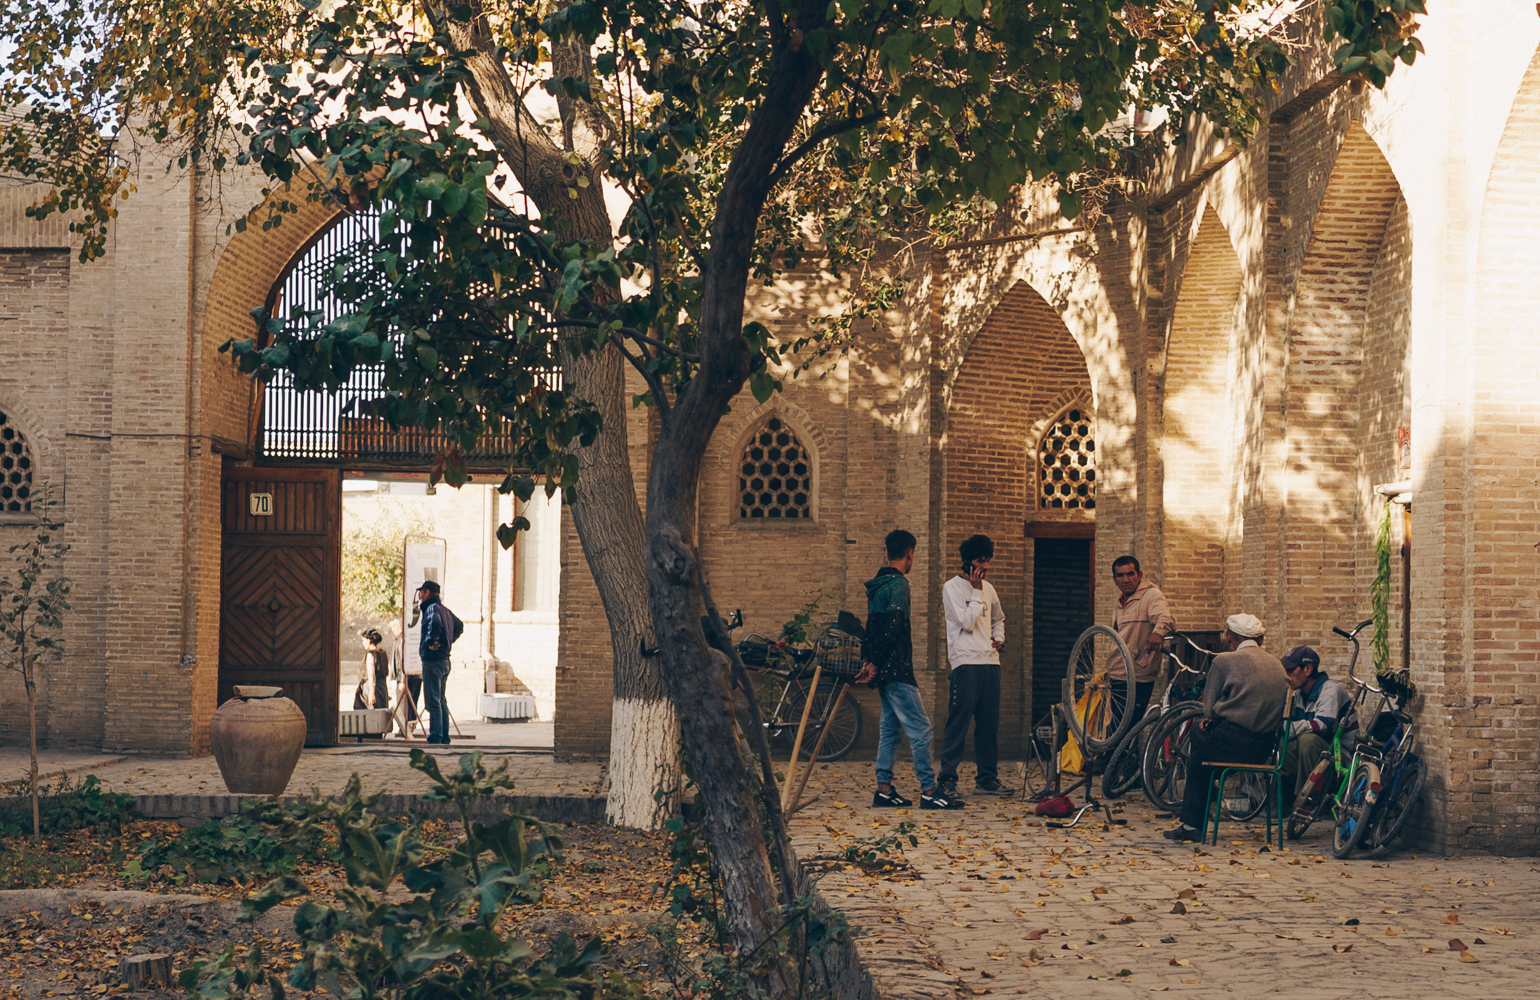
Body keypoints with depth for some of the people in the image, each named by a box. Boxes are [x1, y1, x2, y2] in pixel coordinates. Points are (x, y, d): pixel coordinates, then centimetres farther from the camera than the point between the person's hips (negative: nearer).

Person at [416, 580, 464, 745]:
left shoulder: (432, 608, -12)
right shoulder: (445, 609, 16)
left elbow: (435, 622, -35)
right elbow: (459, 626, 31)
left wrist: (431, 641, -24)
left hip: (432, 660, -10)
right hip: (445, 660, 10)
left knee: (432, 701, -8)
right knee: (441, 700, 14)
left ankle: (435, 738, -10)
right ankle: (444, 737, 16)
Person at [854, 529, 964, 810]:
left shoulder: (876, 585, 17)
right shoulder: (898, 584, -13)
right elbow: (892, 627, -19)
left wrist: (868, 661, 18)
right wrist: (874, 663, -16)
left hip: (883, 671, 10)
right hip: (896, 670, -10)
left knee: (889, 728, 11)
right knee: (920, 728, -8)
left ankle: (884, 789, 10)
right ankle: (929, 790, -10)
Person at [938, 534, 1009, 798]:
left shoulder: (988, 588, 16)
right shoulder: (953, 587, -3)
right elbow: (967, 622, -12)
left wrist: (999, 638, 14)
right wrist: (977, 592, -10)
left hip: (990, 662, 7)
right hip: (965, 661, -7)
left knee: (989, 724, 7)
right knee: (959, 722, -9)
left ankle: (987, 778, 14)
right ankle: (948, 778, -5)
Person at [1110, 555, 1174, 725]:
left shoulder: (1151, 595, -9)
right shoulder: (1121, 602, 18)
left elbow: (1166, 618, -30)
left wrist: (1159, 631, -52)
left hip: (1137, 680, -9)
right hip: (1117, 678, 9)